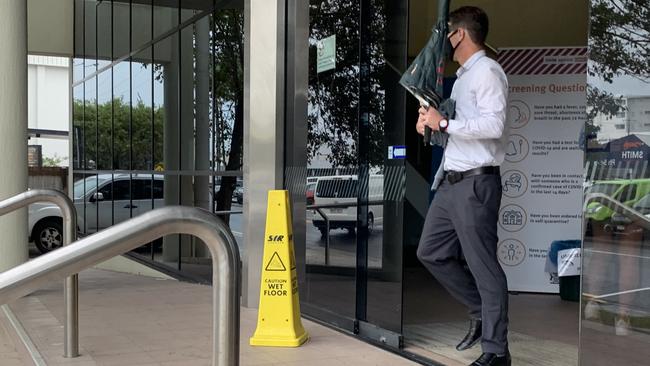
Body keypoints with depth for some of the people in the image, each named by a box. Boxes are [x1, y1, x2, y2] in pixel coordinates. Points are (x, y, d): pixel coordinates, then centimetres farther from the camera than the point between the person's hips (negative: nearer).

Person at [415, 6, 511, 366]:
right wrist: (431, 123, 5)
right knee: (431, 252, 14)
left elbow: (493, 125, -21)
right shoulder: (462, 76, 16)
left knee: (483, 266, -3)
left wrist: (444, 123, -16)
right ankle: (480, 310, 29)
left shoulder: (488, 71, -10)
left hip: (476, 183, -10)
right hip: (451, 182, 10)